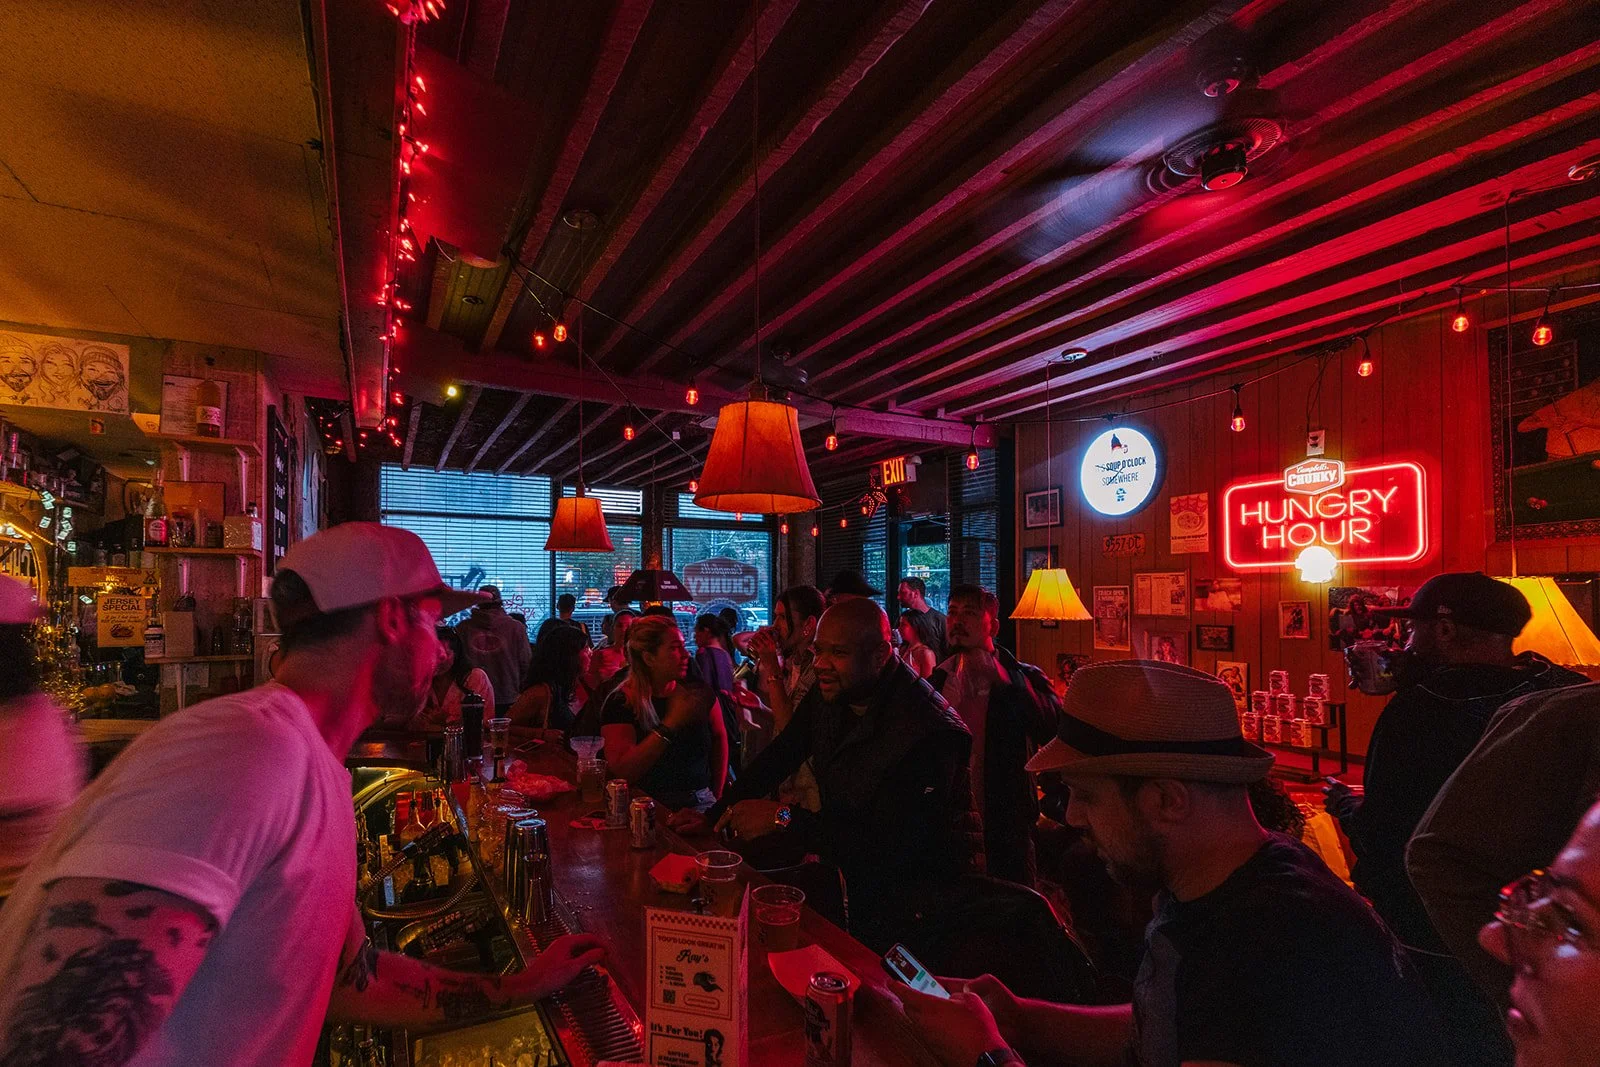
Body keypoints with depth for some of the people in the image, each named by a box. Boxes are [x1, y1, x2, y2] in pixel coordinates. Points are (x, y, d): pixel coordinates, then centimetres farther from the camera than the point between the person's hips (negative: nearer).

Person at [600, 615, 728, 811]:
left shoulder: (699, 693, 5)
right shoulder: (620, 704, -5)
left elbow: (719, 739, 19)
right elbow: (622, 771, -15)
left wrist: (715, 796, 13)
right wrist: (670, 723, -19)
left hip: (700, 802, 3)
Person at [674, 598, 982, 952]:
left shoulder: (931, 731, -29)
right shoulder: (830, 692, -5)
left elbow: (890, 847, -30)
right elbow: (779, 756, 9)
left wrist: (782, 818, -29)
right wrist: (714, 816, 5)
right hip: (852, 868, 7)